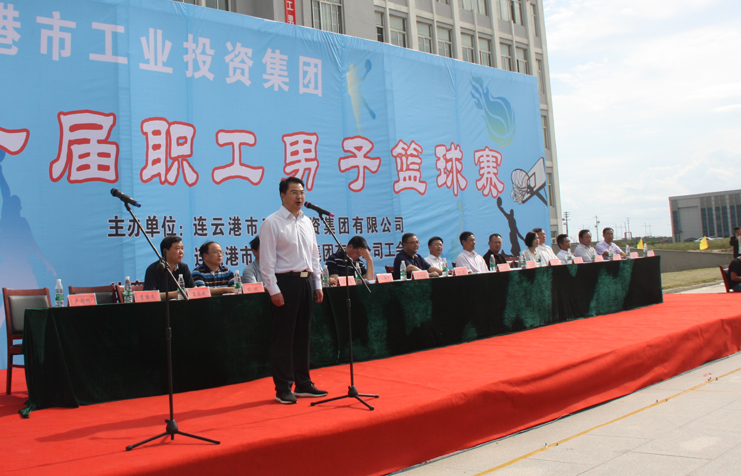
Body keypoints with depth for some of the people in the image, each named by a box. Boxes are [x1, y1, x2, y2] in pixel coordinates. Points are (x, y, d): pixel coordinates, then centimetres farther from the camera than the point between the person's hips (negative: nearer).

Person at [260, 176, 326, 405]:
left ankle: (303, 383, 23)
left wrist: (318, 284, 12)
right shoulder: (272, 223, -7)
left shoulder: (307, 222, 13)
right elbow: (267, 260, -11)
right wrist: (274, 290, -16)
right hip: (285, 283, -7)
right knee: (283, 337, 0)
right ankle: (283, 388, 9)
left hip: (306, 281, 7)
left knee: (303, 335, 13)